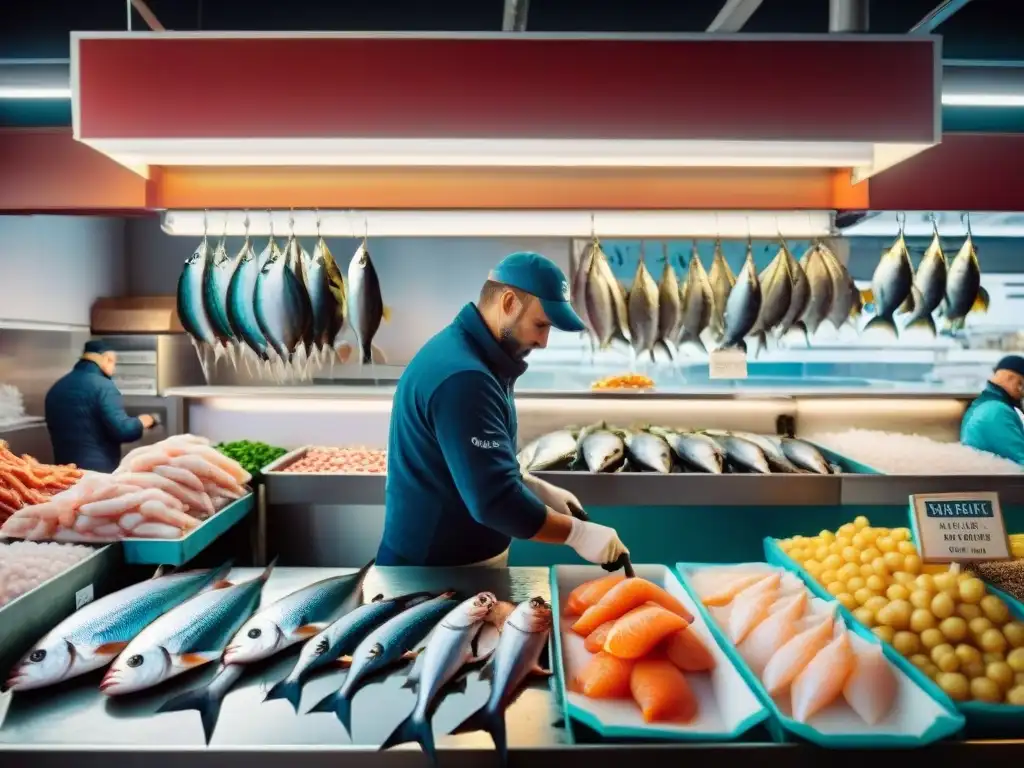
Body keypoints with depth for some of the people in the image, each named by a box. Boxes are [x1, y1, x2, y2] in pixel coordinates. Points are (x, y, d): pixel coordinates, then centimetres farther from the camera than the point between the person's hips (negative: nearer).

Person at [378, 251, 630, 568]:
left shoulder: (473, 355, 5)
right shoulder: (462, 376, -28)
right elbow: (495, 500, -31)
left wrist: (538, 489, 5)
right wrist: (577, 532, -21)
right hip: (435, 569, -9)